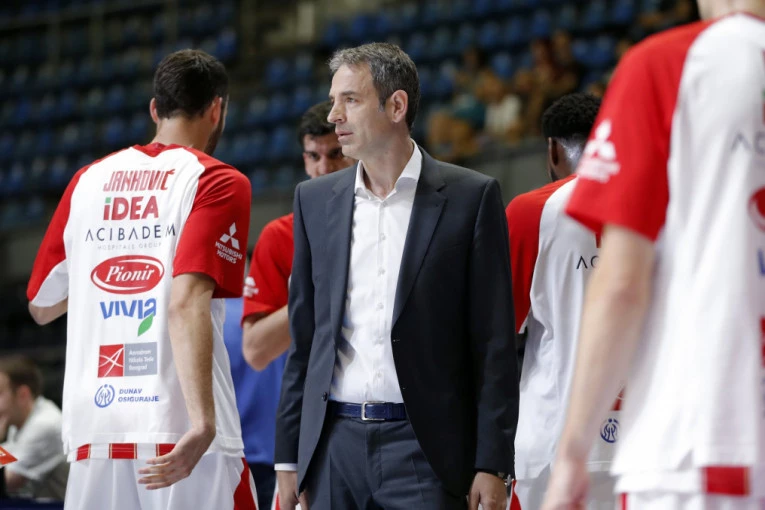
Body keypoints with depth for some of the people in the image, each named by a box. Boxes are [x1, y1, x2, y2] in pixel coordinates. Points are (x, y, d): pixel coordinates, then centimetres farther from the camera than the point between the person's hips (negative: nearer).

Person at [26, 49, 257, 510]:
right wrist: (203, 421, -24)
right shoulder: (219, 182, -1)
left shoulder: (87, 181, 14)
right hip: (178, 428, -5)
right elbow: (187, 303, -16)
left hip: (94, 432, 5)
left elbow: (42, 307, 21)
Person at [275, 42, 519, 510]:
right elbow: (303, 341, 15)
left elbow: (495, 346, -2)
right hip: (334, 444, 4)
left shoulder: (471, 197, 0)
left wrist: (492, 465, -8)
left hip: (424, 448, -4)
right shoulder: (315, 200, 12)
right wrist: (288, 455, 10)